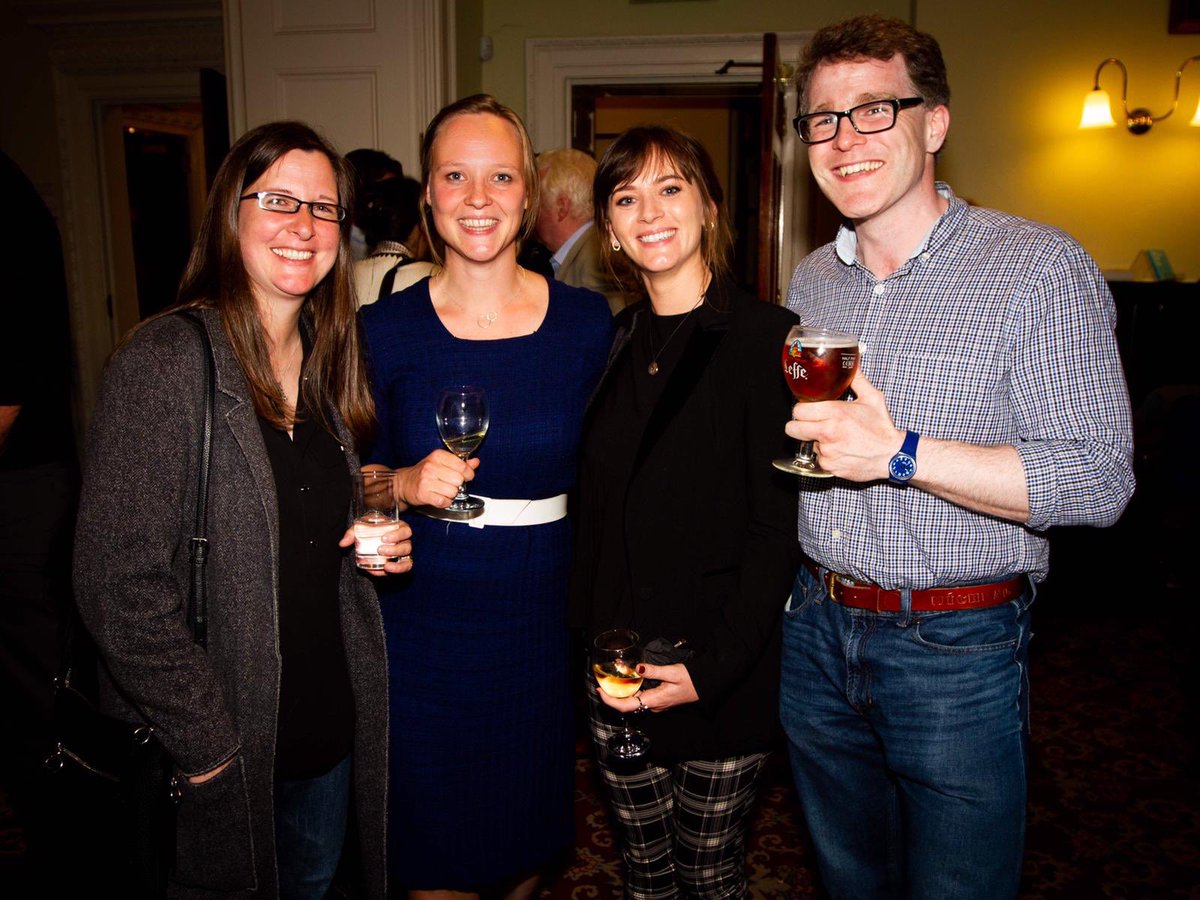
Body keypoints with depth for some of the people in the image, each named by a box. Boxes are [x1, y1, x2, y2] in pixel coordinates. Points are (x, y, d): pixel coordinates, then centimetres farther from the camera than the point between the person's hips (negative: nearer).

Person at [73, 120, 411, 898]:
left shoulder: (330, 357, 4)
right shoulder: (166, 361, -18)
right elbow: (120, 586, -20)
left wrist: (378, 539, -4)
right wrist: (206, 743, -17)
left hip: (335, 716, 6)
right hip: (222, 743, -6)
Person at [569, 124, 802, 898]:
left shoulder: (765, 336, -11)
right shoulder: (615, 341, 7)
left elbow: (778, 528, -13)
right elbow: (596, 507, 10)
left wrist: (713, 667, -17)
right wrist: (589, 638, 3)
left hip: (722, 677, -5)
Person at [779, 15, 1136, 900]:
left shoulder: (1040, 268, -13)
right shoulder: (810, 281, 7)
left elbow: (1101, 480, -18)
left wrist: (903, 455, -27)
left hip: (955, 654, -5)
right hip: (818, 630, 6)